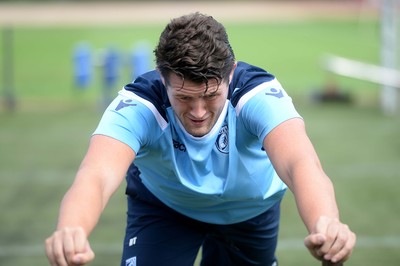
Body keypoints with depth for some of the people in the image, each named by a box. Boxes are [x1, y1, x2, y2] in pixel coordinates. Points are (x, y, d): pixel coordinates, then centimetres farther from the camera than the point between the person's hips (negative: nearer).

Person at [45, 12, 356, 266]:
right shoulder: (137, 106, -38)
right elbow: (97, 176, -57)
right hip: (162, 207, -1)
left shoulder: (259, 93, -38)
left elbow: (299, 164, -58)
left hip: (251, 209, 1)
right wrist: (69, 232, -81)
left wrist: (325, 223, -81)